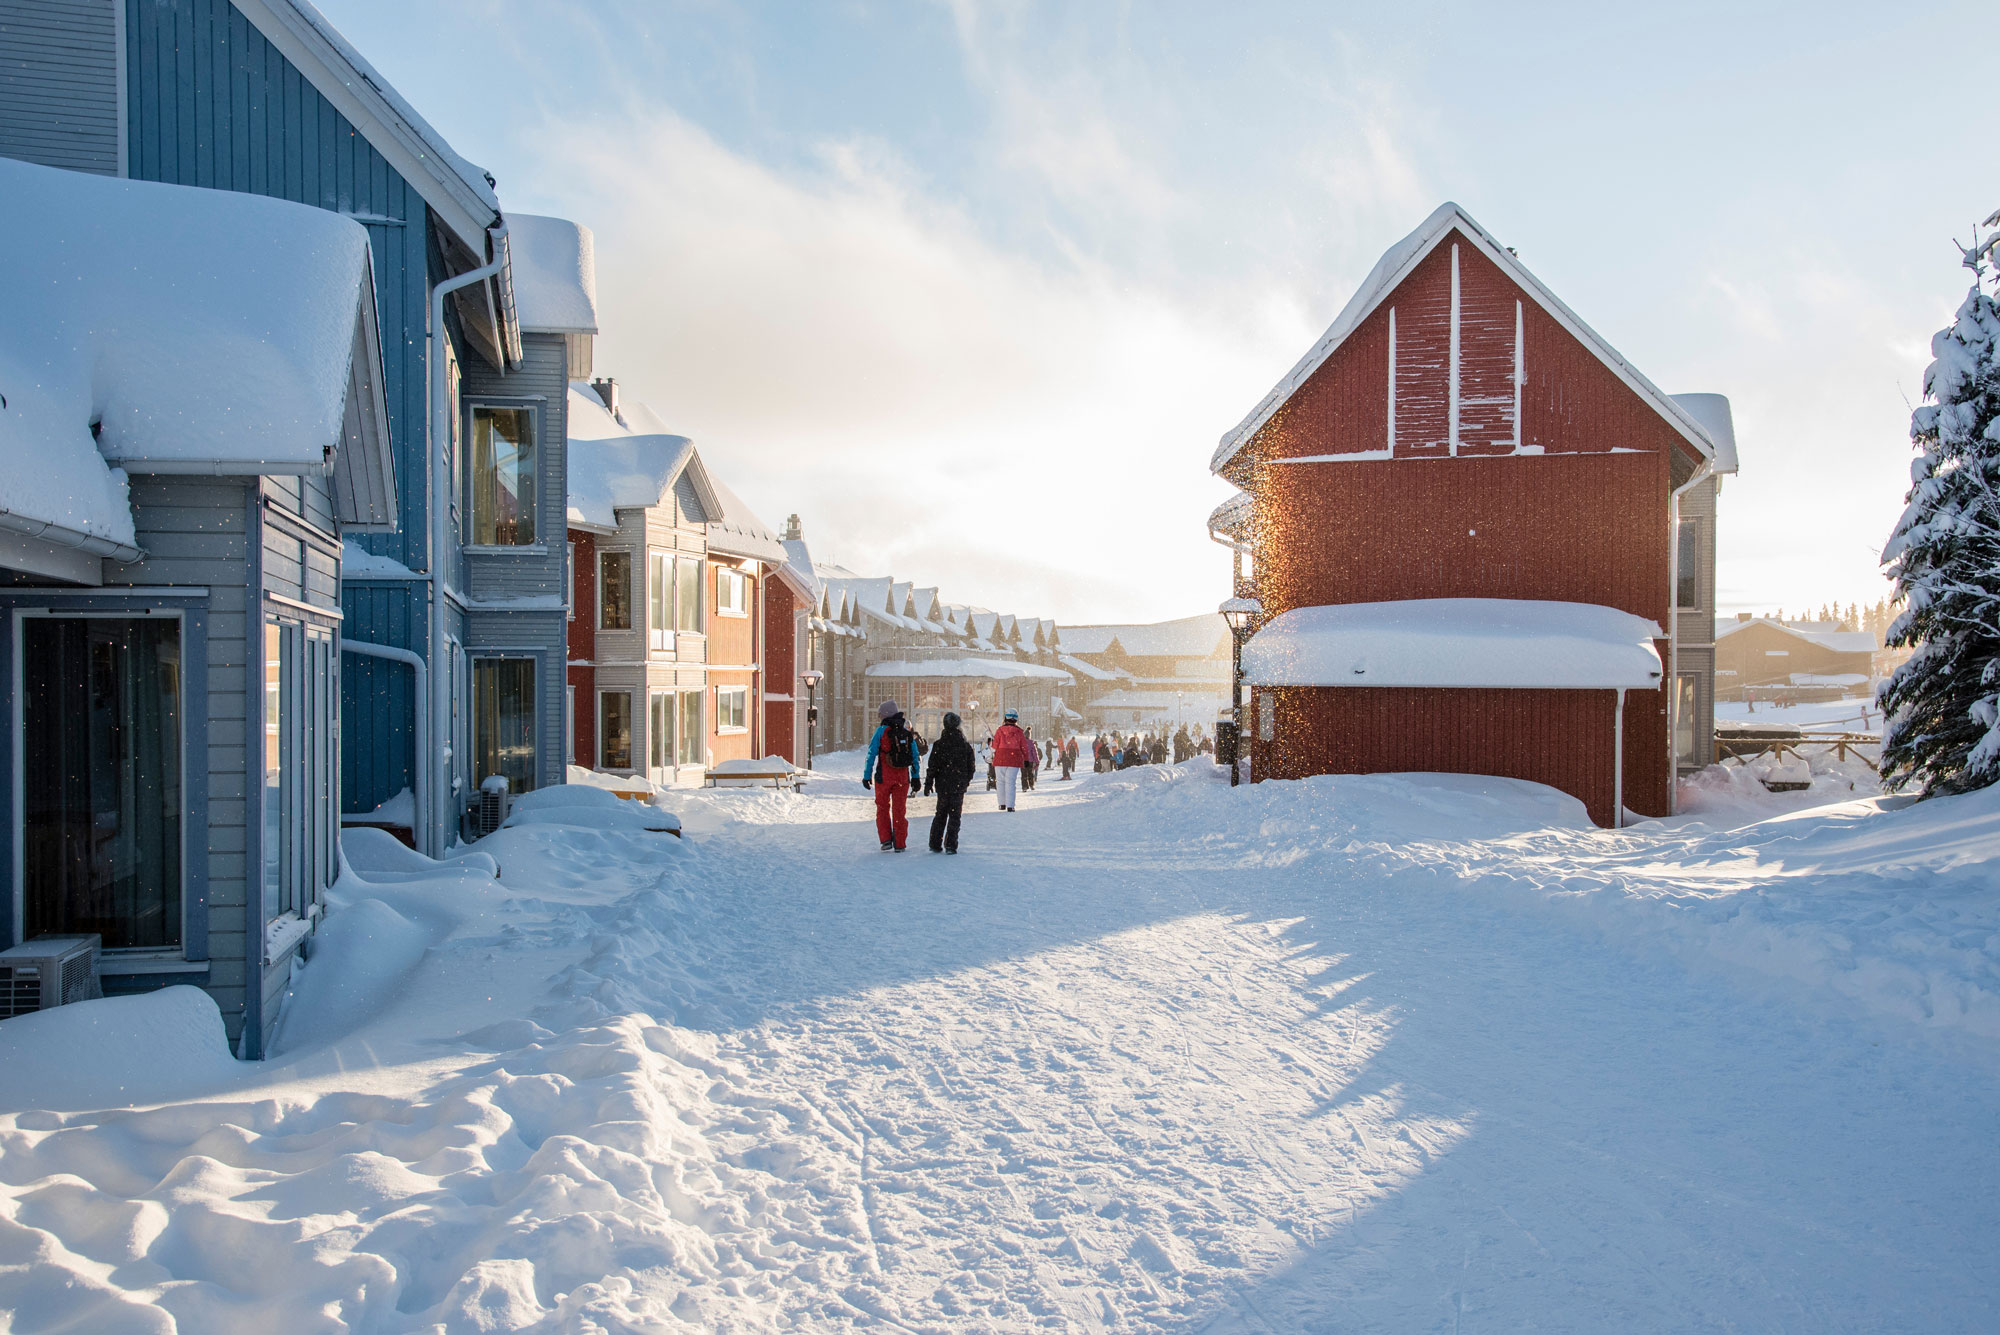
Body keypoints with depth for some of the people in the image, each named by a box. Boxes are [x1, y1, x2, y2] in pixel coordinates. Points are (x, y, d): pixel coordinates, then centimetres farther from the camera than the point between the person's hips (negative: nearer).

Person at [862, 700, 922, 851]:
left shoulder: (881, 731, -8)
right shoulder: (907, 732, 5)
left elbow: (871, 754, -7)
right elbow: (915, 755, 8)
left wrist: (867, 776, -2)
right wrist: (915, 776, 14)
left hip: (884, 776, -3)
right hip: (903, 776, 3)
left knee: (882, 808, 12)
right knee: (900, 810, 8)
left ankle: (886, 840, 5)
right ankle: (900, 844, 8)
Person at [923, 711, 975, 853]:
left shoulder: (938, 745, -6)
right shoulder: (966, 745, 0)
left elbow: (932, 767, -7)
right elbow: (971, 766, 5)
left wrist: (928, 784, -1)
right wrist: (966, 782, 18)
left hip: (942, 785, 0)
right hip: (959, 786, 0)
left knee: (940, 814, 13)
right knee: (955, 815, 3)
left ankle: (935, 844, 12)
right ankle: (950, 845, -4)